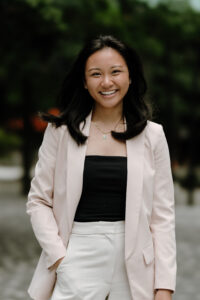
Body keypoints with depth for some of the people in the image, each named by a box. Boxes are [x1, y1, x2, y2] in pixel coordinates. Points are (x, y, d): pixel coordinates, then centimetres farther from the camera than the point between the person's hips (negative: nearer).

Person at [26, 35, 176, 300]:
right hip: (79, 254, -1)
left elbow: (163, 214, 3)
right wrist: (58, 256, -10)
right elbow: (38, 201, 3)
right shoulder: (61, 132, 3)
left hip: (135, 262, 1)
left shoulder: (152, 136, 4)